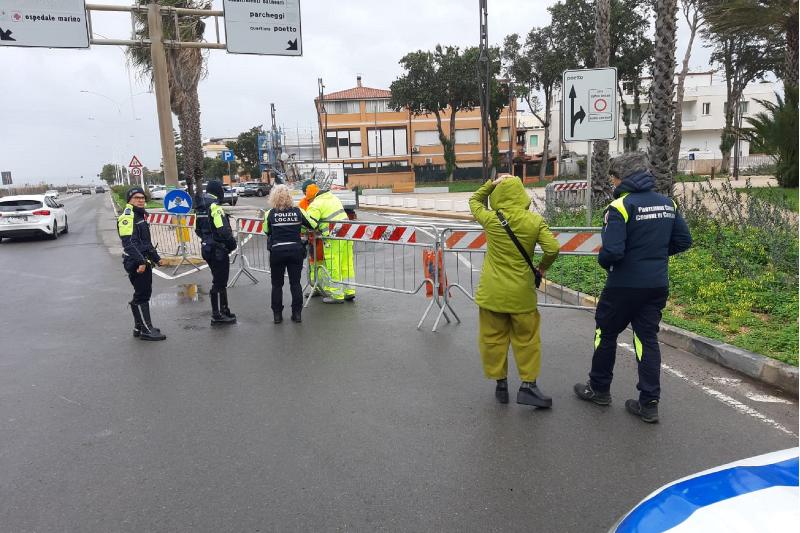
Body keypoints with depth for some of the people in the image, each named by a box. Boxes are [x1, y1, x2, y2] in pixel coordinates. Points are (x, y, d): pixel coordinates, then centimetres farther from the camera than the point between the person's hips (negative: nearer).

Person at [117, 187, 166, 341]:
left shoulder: (141, 216, 19)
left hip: (144, 262, 10)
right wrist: (140, 262, -28)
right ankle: (146, 330, -1)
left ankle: (140, 327, 23)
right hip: (136, 263, -10)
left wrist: (156, 258, 27)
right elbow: (129, 243, -23)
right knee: (142, 295, -6)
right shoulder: (127, 217, -13)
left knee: (144, 294, 14)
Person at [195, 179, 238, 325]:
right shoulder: (214, 206, -17)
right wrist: (232, 243, -10)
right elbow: (223, 230, -23)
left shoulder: (201, 207, 12)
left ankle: (223, 311, 28)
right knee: (219, 283, -1)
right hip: (218, 250, -9)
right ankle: (217, 315, 6)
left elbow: (198, 229, 18)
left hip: (207, 248, 9)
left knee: (219, 280, 18)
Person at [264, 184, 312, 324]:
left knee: (277, 284, 11)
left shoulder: (270, 214, -4)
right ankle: (297, 314, 12)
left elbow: (266, 231, 9)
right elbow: (312, 224, 7)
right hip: (296, 250, 1)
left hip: (277, 251, -1)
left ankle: (277, 315, 14)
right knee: (295, 283, 9)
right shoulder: (298, 211, -2)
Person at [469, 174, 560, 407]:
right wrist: (542, 267, 4)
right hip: (522, 293, 0)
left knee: (493, 337, 13)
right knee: (526, 338, 13)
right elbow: (552, 249, -13)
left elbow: (474, 201, 13)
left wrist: (492, 184, 5)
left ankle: (500, 383, 22)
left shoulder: (491, 219, -7)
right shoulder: (535, 221, -7)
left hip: (492, 292, 0)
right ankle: (528, 385, 15)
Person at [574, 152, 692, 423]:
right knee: (647, 338, 11)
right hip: (657, 285, 6)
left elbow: (612, 251, -24)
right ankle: (649, 403, 12)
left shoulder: (620, 206, -17)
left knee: (606, 333, 13)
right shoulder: (667, 203, 5)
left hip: (625, 285, -6)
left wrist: (603, 261, -3)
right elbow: (684, 241, 11)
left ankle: (599, 389, 28)